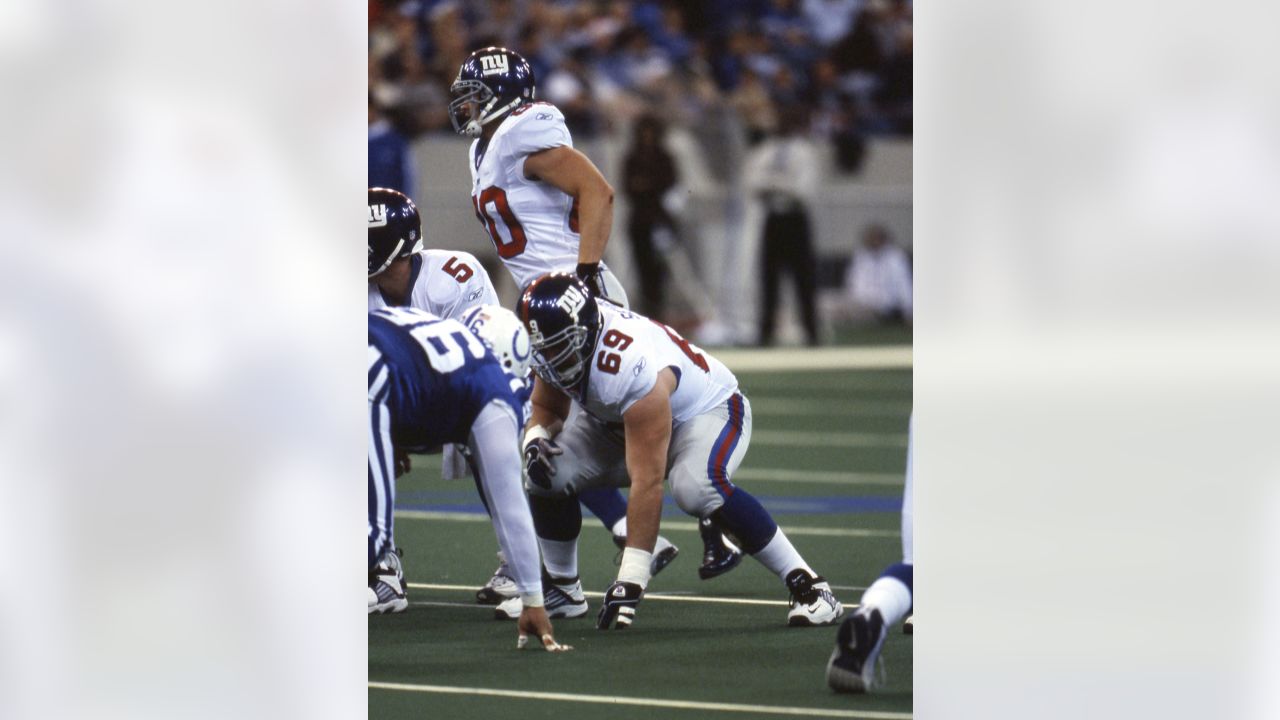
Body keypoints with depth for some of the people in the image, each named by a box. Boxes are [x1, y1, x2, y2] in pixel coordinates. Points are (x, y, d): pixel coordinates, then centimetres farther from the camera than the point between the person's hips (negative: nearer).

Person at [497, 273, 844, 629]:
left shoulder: (633, 369, -40)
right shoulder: (560, 341, -18)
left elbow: (647, 482, -39)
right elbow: (546, 408, 4)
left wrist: (630, 579, -39)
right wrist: (535, 438, -23)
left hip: (707, 409, -7)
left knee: (696, 486, -39)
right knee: (548, 473, -14)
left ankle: (806, 584, -27)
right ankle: (562, 586, 11)